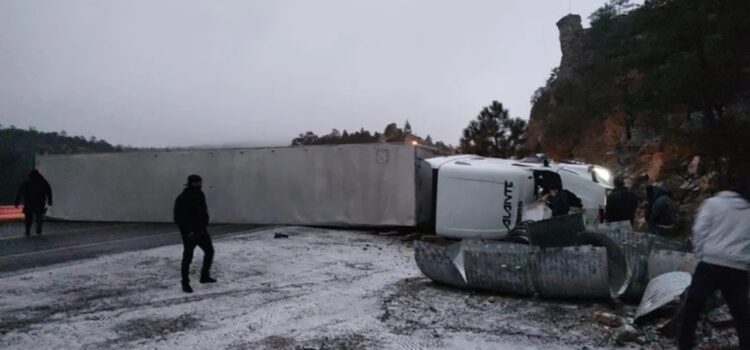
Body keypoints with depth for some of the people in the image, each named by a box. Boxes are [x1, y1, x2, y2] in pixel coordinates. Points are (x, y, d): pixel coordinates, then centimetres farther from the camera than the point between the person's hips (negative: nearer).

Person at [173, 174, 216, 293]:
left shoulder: (200, 195, 5)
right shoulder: (182, 199, -18)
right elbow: (178, 218, -18)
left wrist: (204, 225, 7)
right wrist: (188, 231, -19)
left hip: (201, 230, 8)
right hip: (189, 233, -8)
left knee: (209, 251, 14)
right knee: (187, 257, 1)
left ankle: (205, 276, 30)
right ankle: (185, 283, 13)